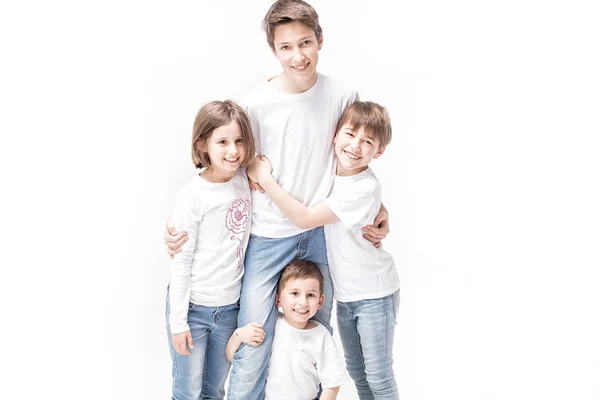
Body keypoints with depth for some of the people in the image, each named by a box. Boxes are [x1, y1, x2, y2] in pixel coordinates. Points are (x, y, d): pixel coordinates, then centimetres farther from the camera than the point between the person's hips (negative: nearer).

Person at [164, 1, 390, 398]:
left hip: (322, 232, 2)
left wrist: (376, 209, -2)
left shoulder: (343, 97, -3)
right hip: (268, 235, -2)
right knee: (253, 347, 0)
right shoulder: (256, 103, -9)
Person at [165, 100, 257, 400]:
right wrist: (178, 321, -11)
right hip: (193, 307, -5)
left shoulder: (246, 180, -2)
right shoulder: (192, 196, -17)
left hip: (230, 307, 5)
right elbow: (180, 262, -12)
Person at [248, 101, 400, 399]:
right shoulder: (329, 173, -3)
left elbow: (305, 218, -26)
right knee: (355, 369, 21)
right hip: (345, 292, 7)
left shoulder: (364, 188, -25)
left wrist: (265, 179, -23)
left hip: (374, 294, -7)